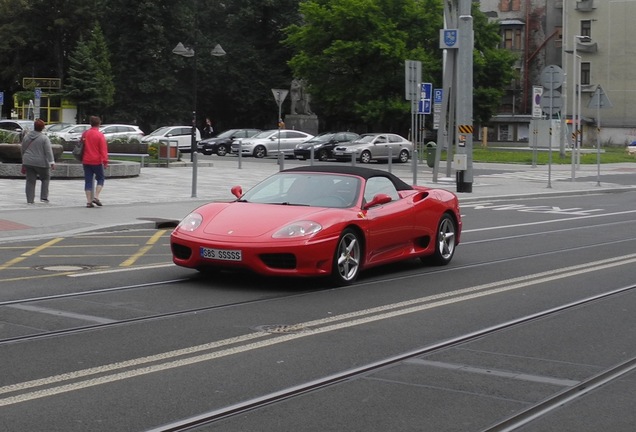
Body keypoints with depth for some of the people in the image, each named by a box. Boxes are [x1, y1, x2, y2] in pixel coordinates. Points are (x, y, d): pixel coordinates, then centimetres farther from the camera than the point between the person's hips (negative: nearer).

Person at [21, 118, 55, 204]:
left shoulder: (26, 137, 7)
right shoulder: (44, 138, -9)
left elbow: (23, 150, 17)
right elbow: (48, 151, -15)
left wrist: (23, 161, 27)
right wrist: (52, 162, -16)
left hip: (28, 162, 4)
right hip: (41, 163, -4)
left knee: (30, 181, 6)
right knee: (45, 178, 14)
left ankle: (30, 199, 3)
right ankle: (44, 197, 6)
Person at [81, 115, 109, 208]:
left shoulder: (85, 134, 7)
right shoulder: (100, 135, -10)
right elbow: (103, 149, -14)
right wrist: (105, 161, -13)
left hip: (86, 161, 4)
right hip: (97, 161, -4)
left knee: (88, 181, 6)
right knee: (100, 179, 11)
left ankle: (89, 201, 2)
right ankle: (96, 197, -5)